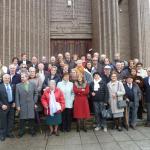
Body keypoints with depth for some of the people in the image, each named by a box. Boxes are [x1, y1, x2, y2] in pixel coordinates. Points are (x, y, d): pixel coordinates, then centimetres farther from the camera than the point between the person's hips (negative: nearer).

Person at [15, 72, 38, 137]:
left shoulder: (33, 84, 0)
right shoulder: (18, 85, -1)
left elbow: (36, 94, 6)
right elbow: (17, 96, -2)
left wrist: (35, 102, 1)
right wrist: (18, 105, -5)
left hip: (31, 105, 0)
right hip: (22, 105, 0)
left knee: (31, 118, 9)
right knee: (22, 119, 7)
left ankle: (32, 130, 26)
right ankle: (21, 131, 25)